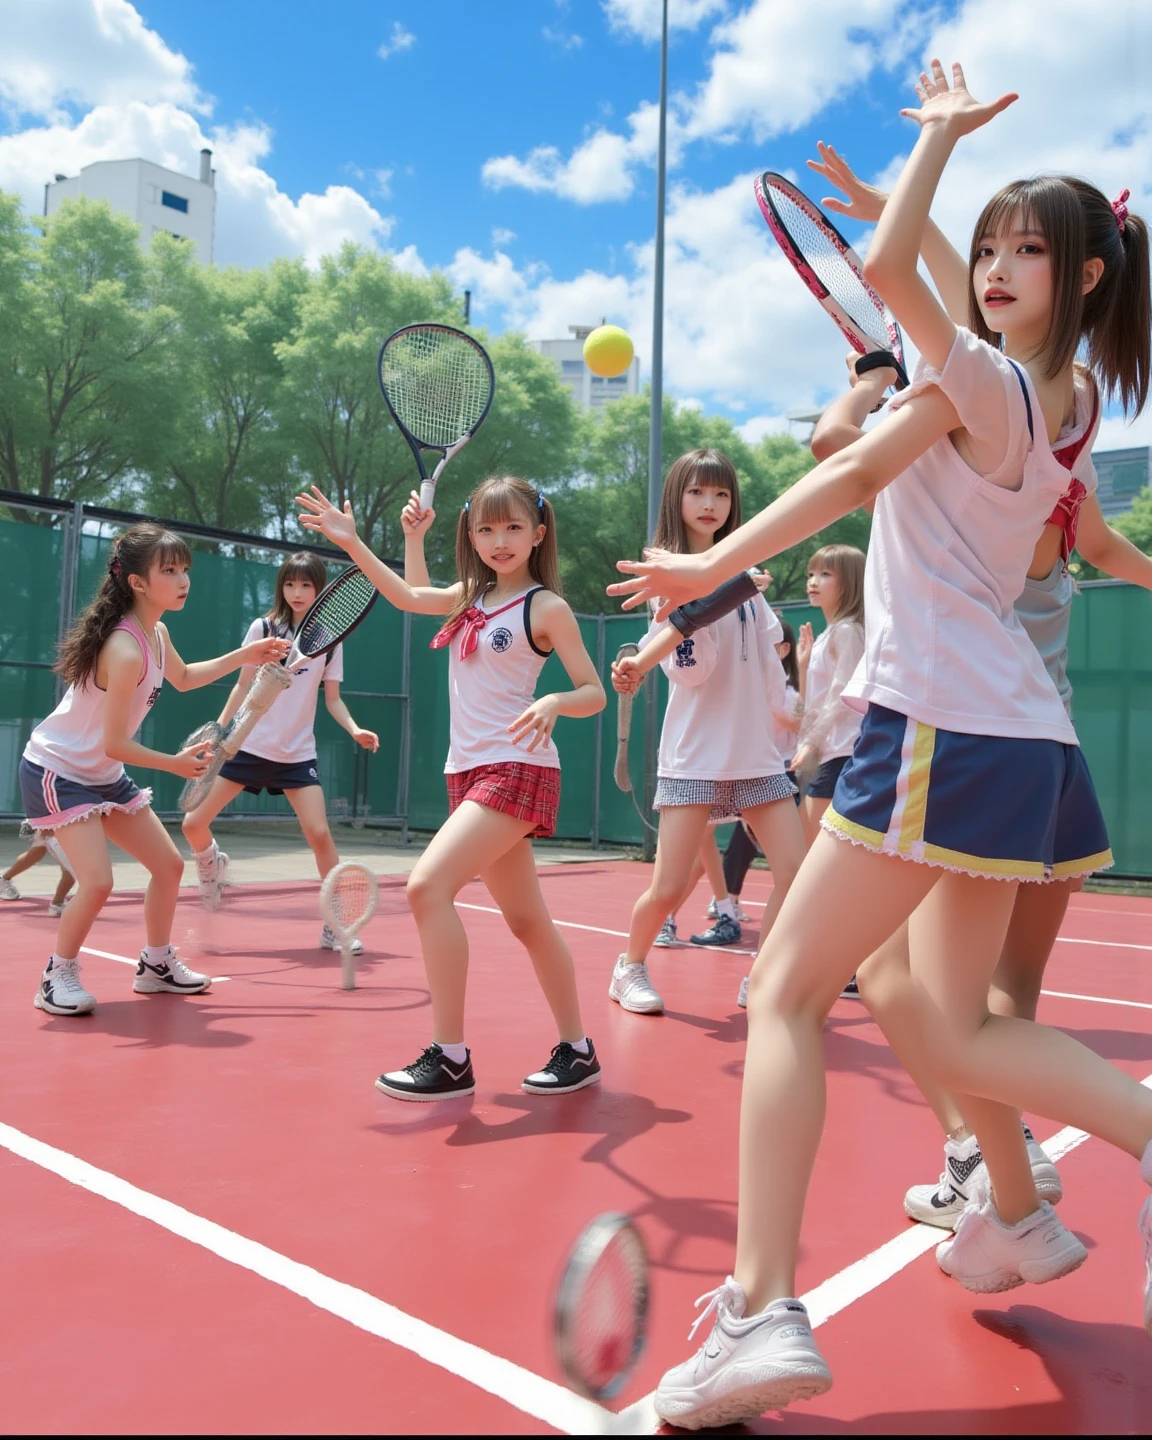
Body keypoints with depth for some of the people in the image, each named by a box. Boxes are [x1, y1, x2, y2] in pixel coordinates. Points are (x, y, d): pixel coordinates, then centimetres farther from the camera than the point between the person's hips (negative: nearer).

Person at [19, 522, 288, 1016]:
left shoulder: (156, 633, -1)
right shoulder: (127, 651, -30)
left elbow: (182, 677, 21)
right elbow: (114, 743, -26)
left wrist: (243, 656, 14)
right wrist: (174, 763, -14)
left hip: (105, 774, 9)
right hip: (58, 771, -9)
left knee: (168, 865, 9)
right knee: (97, 882, -20)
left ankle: (156, 965, 27)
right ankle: (58, 977, 5)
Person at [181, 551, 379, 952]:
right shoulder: (263, 628, -1)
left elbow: (332, 698, 5)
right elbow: (243, 685, 7)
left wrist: (354, 729, -13)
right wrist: (218, 730, 2)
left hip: (297, 754, 0)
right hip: (249, 744, 1)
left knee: (319, 833, -16)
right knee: (193, 825, -1)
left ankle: (335, 926, -2)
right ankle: (212, 863, 35)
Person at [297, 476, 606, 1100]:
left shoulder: (547, 607, -5)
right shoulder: (469, 597, 12)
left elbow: (594, 692, -6)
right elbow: (408, 597, 19)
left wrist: (553, 703, -27)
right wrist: (352, 542, 10)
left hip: (515, 769, -7)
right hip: (468, 771, 7)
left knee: (427, 884, -21)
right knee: (526, 919, 12)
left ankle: (450, 1058, -13)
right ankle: (576, 1050, 24)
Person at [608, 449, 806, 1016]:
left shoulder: (742, 570, 12)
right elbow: (691, 670, -14)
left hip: (756, 751, 5)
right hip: (695, 754, -5)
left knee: (796, 873, -3)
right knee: (668, 889, -4)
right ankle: (631, 968, 23)